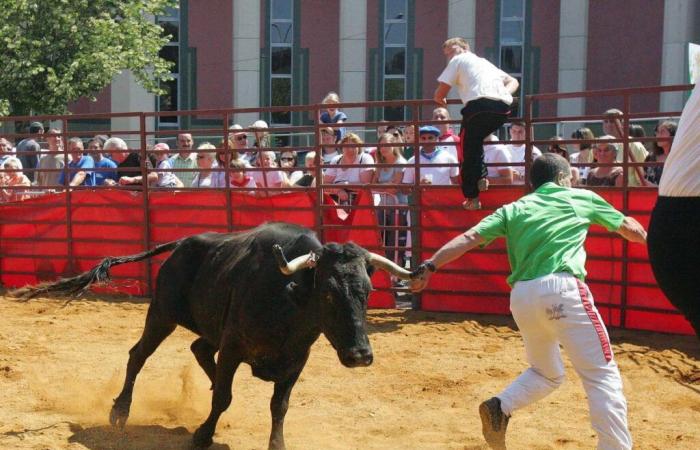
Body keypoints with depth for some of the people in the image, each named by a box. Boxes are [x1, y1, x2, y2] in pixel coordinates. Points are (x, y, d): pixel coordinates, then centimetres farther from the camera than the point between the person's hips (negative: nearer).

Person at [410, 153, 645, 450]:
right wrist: (648, 239, 51)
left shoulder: (513, 209, 21)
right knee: (603, 376, -2)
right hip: (561, 289, -5)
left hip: (521, 297, 5)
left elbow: (469, 238, 7)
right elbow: (630, 228, 31)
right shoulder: (583, 198, 17)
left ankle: (500, 407, 2)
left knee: (547, 374, 24)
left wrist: (430, 266, 4)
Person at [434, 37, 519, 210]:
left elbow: (440, 93, 15)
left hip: (480, 104, -6)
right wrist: (504, 93, 17)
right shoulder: (485, 62, 37)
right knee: (476, 140, 29)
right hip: (503, 107, 6)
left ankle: (472, 197, 3)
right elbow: (513, 81, 35)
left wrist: (439, 99, 36)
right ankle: (481, 176, 13)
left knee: (468, 149, 7)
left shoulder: (458, 61, 19)